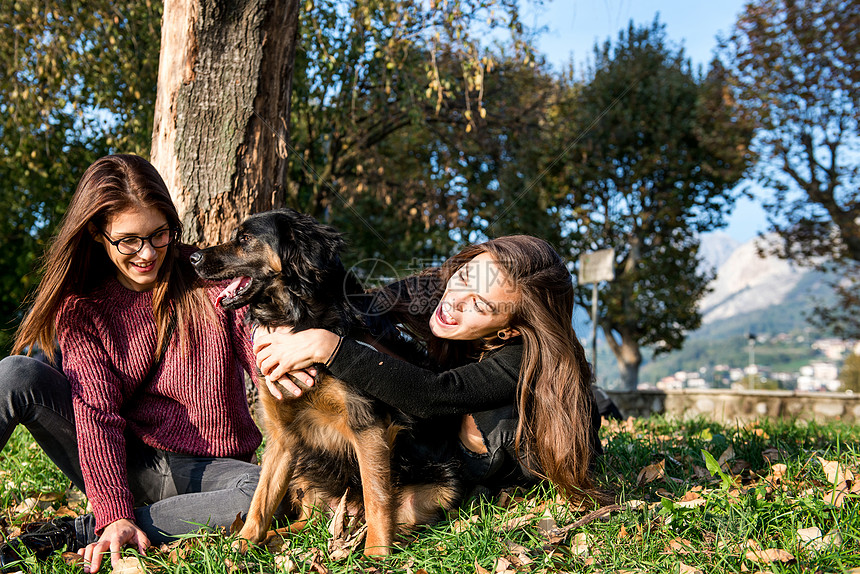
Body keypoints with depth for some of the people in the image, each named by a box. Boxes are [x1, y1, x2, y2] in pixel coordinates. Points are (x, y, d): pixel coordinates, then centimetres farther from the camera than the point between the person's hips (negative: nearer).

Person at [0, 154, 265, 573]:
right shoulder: (80, 305, -3)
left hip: (201, 469, 0)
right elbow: (97, 411, -15)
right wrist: (115, 513, -28)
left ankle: (73, 533, -26)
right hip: (120, 464, 1)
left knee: (267, 495, -36)